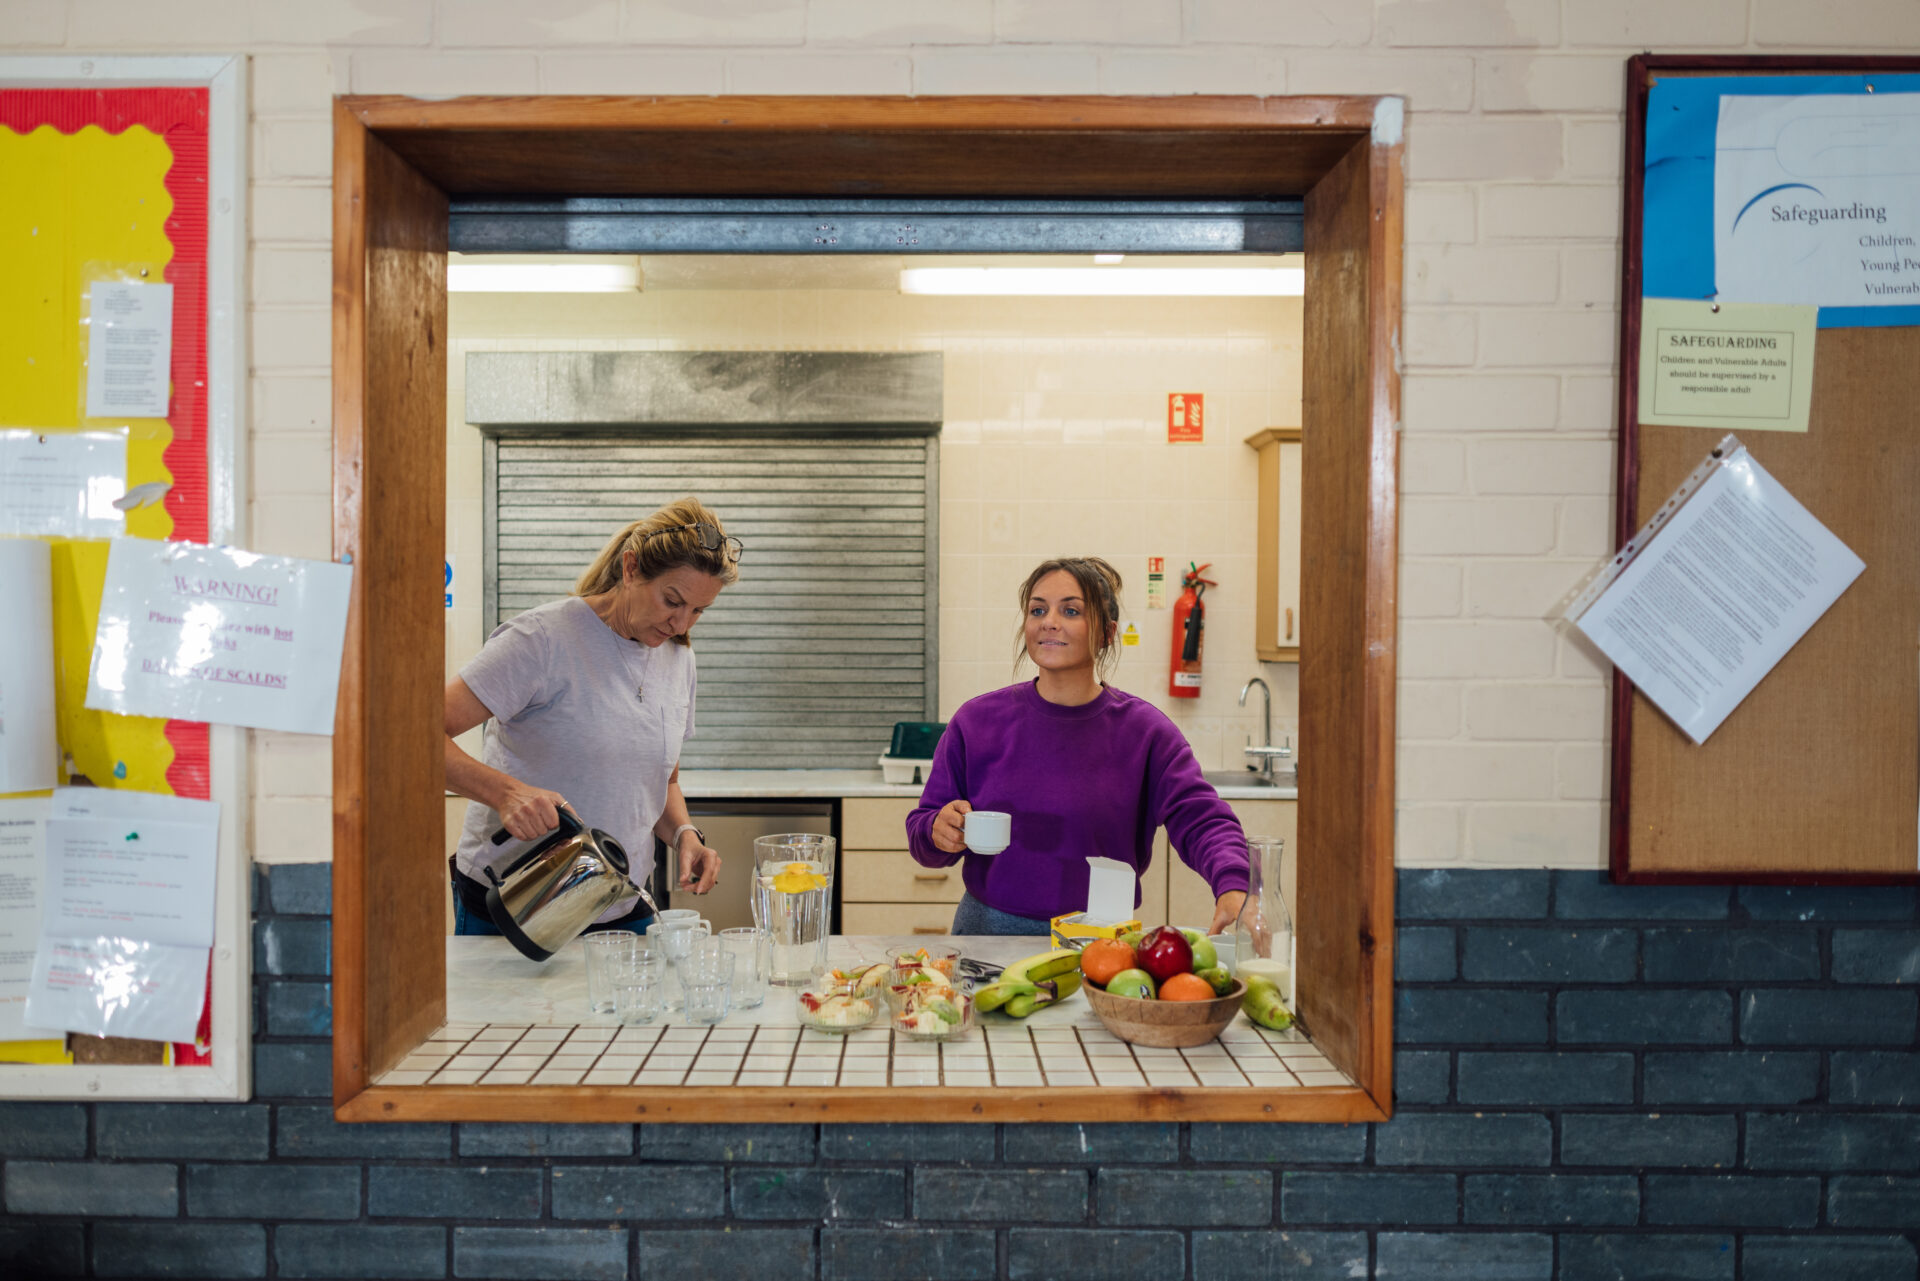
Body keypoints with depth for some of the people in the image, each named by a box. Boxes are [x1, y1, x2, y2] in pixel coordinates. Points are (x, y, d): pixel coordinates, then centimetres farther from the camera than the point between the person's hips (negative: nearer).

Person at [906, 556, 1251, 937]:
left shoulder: (1142, 730, 2)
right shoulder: (976, 721, 5)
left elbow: (1202, 819, -9)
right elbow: (922, 827, 10)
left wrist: (1233, 887, -29)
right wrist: (938, 832, -14)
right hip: (988, 934, 3)